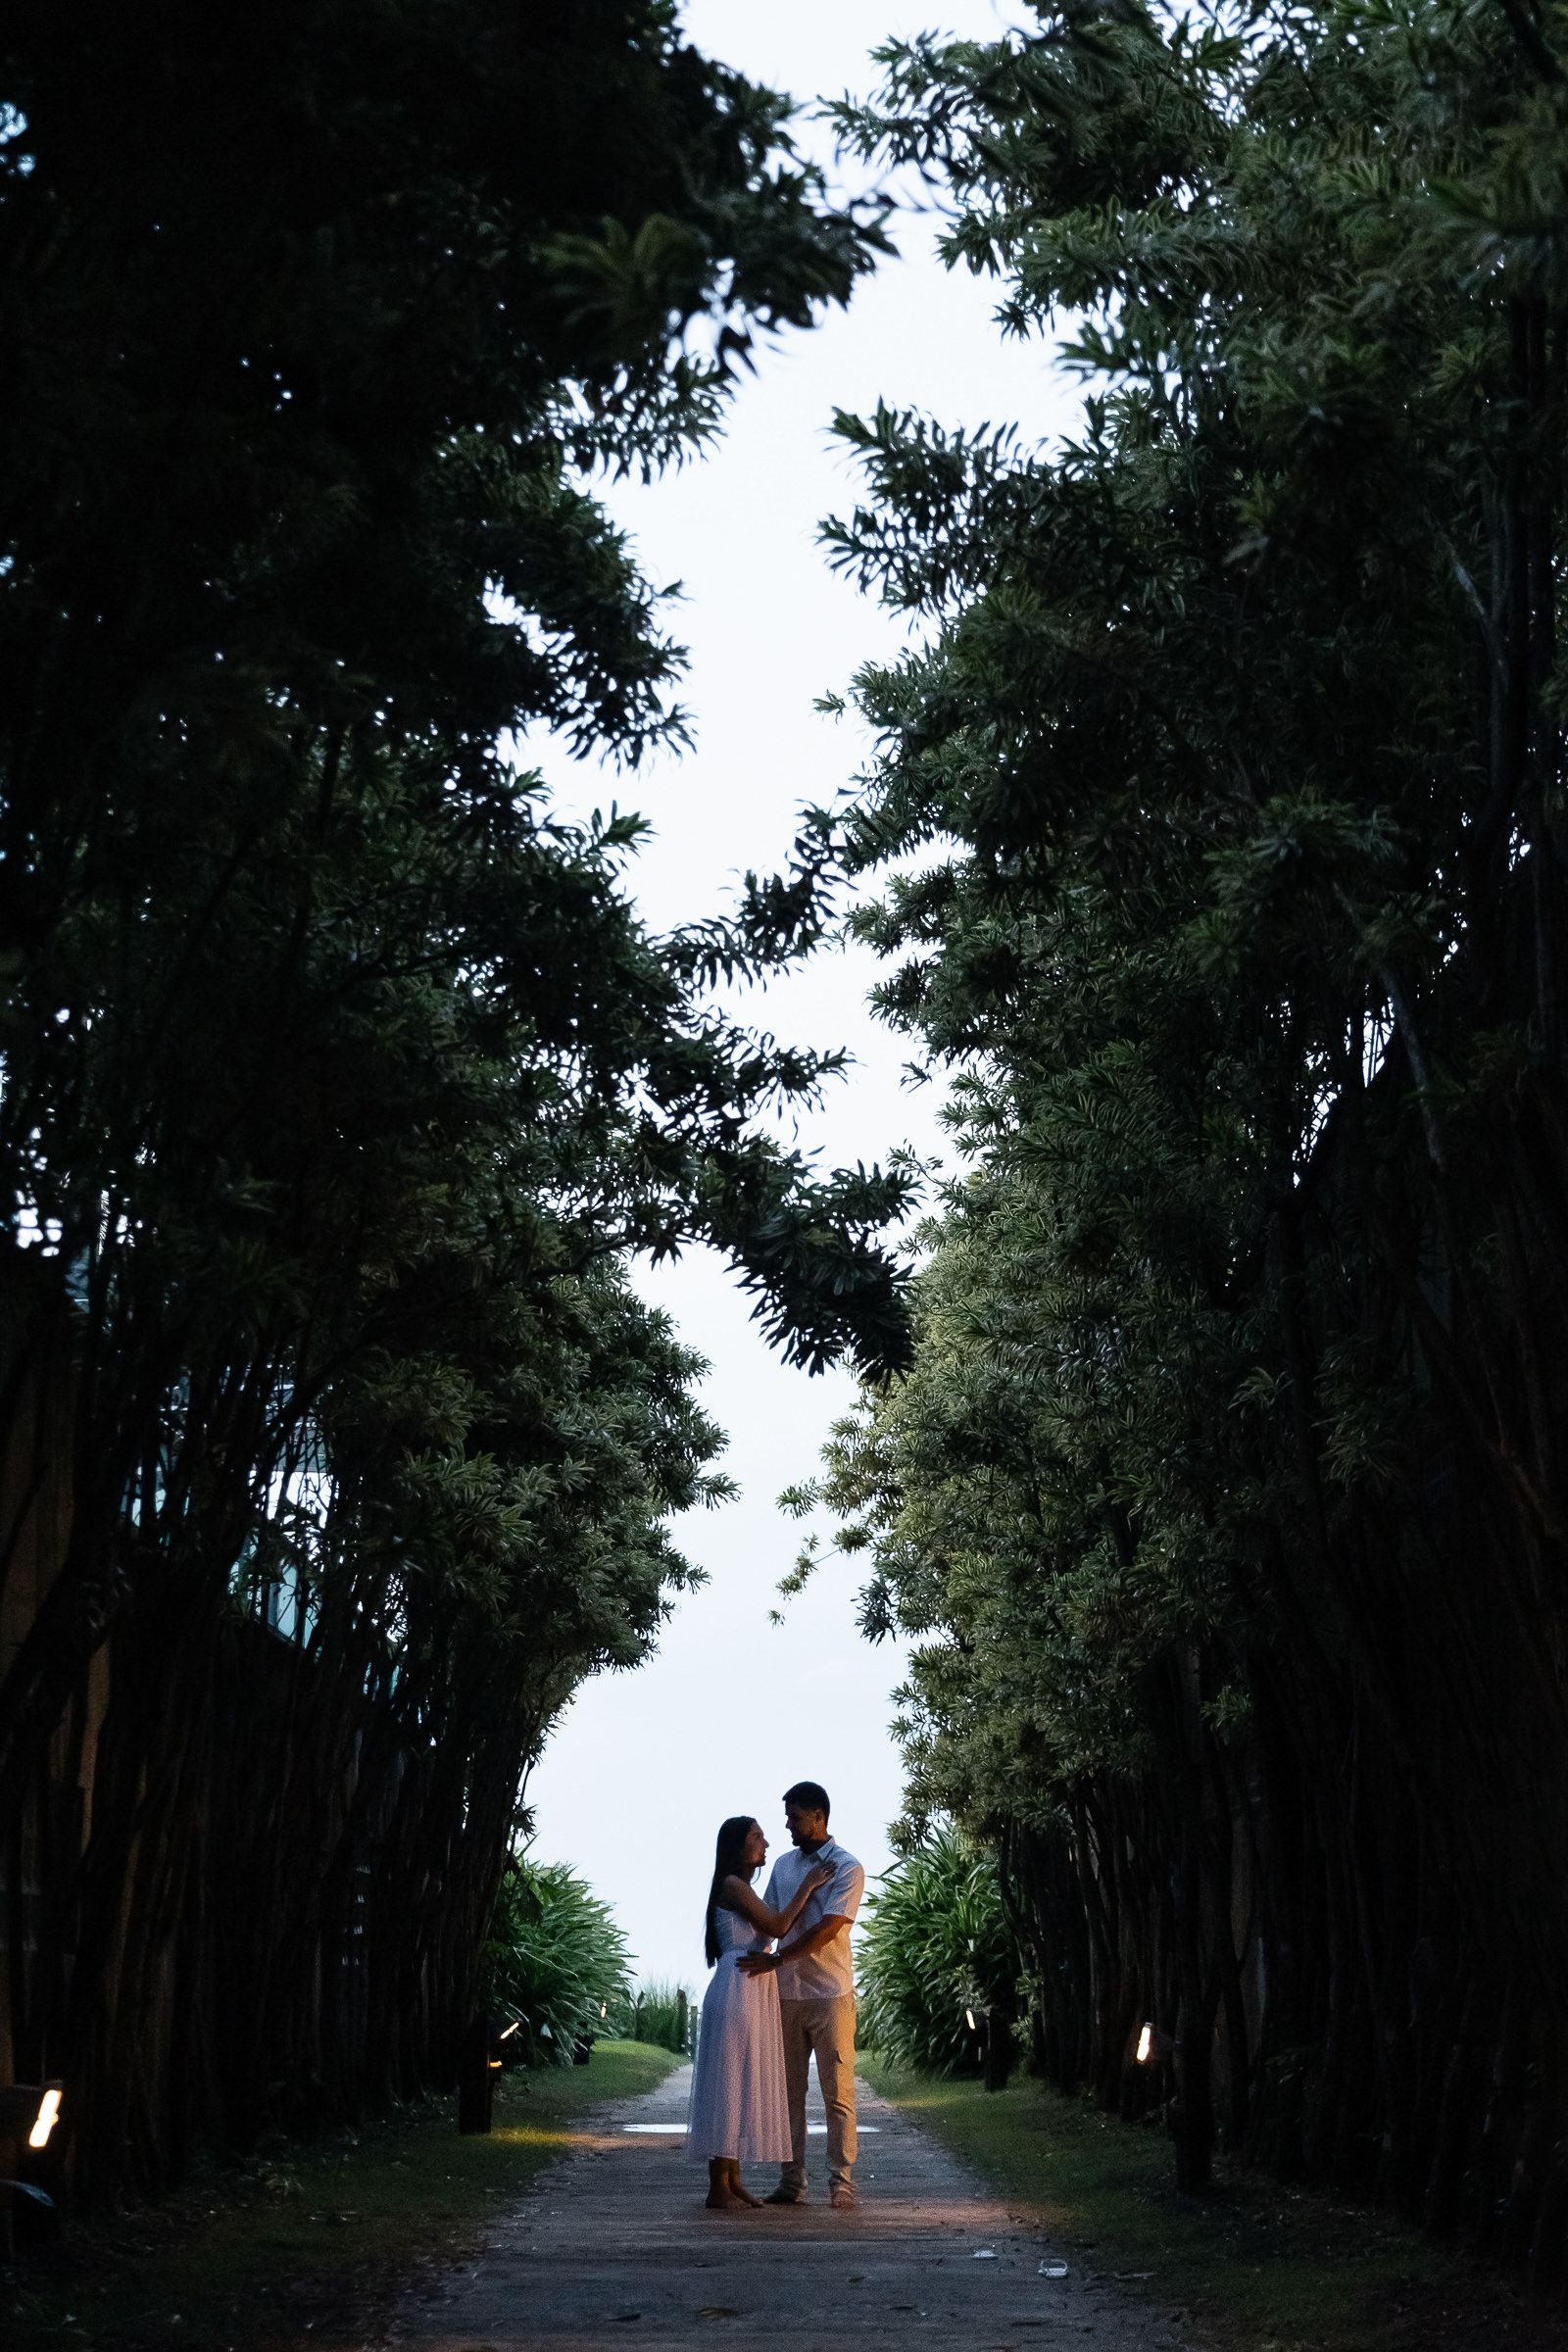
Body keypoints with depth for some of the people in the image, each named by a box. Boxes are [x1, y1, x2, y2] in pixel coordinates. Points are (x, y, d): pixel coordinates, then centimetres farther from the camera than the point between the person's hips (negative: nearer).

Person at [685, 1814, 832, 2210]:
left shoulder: (744, 1888, 19)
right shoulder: (732, 1885, -11)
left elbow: (779, 1925, 15)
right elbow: (777, 1927, -13)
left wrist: (810, 1887, 13)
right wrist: (807, 1886, -6)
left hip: (756, 1991, 10)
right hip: (737, 1989, -10)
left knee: (745, 2084, 11)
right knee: (729, 2081, -7)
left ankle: (732, 2180, 16)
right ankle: (718, 2187, -4)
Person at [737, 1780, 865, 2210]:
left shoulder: (846, 1868, -6)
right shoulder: (783, 1865, 13)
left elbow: (827, 1929, -16)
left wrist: (775, 1961, -19)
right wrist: (750, 1961, 4)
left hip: (830, 1993, -5)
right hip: (786, 1993, 6)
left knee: (837, 2092, -2)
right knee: (788, 2091, 6)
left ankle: (841, 2183, 3)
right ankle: (791, 2182, 12)